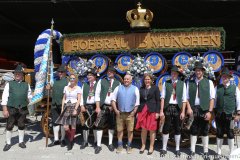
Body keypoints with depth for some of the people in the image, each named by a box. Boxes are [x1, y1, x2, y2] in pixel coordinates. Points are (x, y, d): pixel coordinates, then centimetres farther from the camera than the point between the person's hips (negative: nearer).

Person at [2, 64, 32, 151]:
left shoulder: (26, 85, 9)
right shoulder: (9, 84, 3)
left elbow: (29, 96, 15)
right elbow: (4, 97, -2)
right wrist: (5, 109, -8)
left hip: (23, 109, 2)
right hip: (11, 108, -1)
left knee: (21, 126, 10)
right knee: (9, 126, 5)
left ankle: (21, 142, 24)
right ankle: (8, 143, 19)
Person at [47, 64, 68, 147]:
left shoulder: (67, 81, -3)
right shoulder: (56, 81, 16)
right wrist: (49, 88, 4)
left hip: (63, 105, -6)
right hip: (54, 105, 6)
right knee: (55, 122, 10)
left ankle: (63, 139, 16)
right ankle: (56, 140, 20)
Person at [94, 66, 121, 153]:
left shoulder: (118, 83, 5)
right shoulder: (101, 81, 3)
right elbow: (97, 94, 0)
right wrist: (97, 107, -7)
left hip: (113, 107, 1)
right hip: (103, 106, -1)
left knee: (112, 125, 10)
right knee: (100, 125, 0)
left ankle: (110, 143, 25)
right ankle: (98, 145, 10)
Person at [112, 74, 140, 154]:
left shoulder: (135, 89, 4)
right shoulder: (118, 88, 7)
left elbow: (137, 102, 2)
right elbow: (113, 99, 5)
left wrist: (134, 112, -6)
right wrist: (116, 110, -3)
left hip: (130, 113, -1)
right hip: (120, 113, 1)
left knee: (130, 130, 4)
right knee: (119, 130, 7)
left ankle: (129, 146, 18)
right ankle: (120, 145, 20)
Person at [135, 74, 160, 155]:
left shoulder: (155, 88, 1)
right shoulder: (141, 89, 11)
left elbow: (158, 100, -2)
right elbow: (139, 101, 12)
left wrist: (157, 112, -8)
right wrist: (138, 111, 7)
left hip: (152, 111, -3)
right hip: (142, 111, 3)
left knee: (152, 129, 3)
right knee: (143, 129, 7)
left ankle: (151, 147, 15)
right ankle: (143, 145, 21)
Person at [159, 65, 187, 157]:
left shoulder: (182, 84, 3)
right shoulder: (166, 83, 2)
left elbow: (184, 99, 2)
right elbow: (162, 97, -1)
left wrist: (183, 112, -4)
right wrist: (161, 110, -7)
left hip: (177, 108, 1)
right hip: (168, 107, 0)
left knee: (177, 128, 10)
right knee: (166, 128, 4)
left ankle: (177, 149, 22)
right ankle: (164, 148, 16)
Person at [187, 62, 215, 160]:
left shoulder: (209, 82, 4)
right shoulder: (190, 83, 7)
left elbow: (212, 98, -1)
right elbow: (187, 98, 5)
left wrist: (209, 111, -9)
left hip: (204, 110, -1)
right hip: (193, 110, 1)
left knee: (204, 131, 8)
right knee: (193, 131, 7)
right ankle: (192, 151, 18)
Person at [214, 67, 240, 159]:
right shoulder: (217, 88, 7)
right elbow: (214, 99, 8)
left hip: (230, 115, -1)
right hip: (219, 114, 2)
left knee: (230, 134, 7)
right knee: (219, 134, 10)